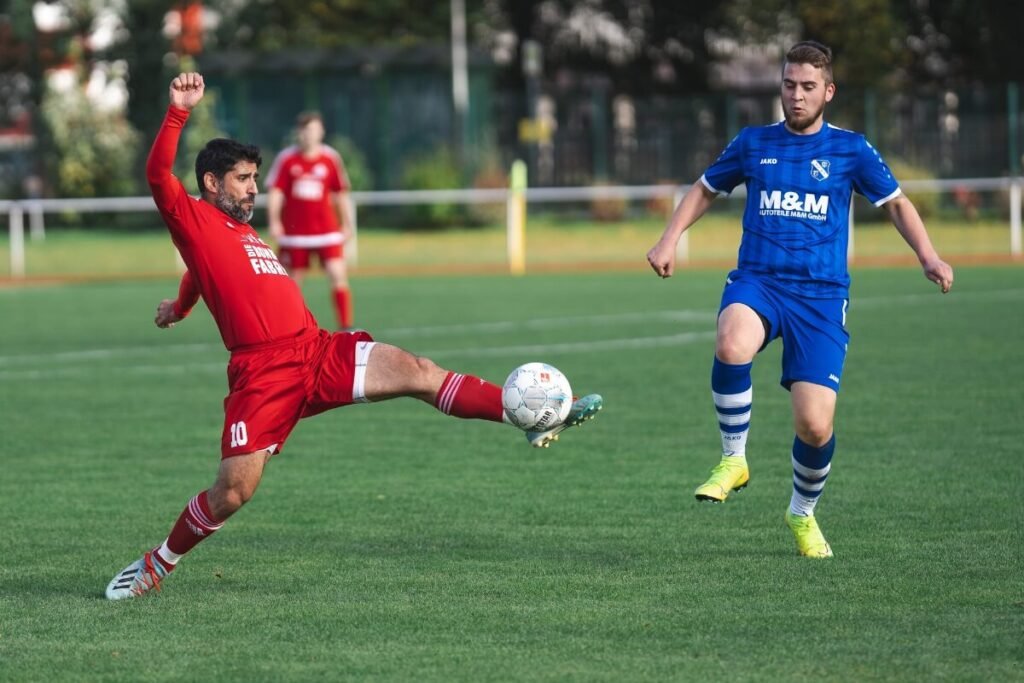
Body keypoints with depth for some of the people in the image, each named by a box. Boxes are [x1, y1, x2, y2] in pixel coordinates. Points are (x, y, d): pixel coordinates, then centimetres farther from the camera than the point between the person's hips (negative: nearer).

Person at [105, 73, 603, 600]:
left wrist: (181, 305, 63)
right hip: (263, 372, -7)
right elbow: (159, 175, -16)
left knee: (416, 371, -11)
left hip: (319, 353, 7)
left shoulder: (241, 231, 26)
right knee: (233, 491, -10)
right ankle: (155, 566, 12)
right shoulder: (195, 221, 2)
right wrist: (179, 112, -24)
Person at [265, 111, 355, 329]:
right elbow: (275, 192, -3)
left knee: (338, 275, -13)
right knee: (293, 281, 6)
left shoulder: (331, 158, 2)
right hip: (294, 233, 0)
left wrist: (346, 224, 9)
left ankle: (345, 326, -10)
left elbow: (340, 194, 9)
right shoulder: (286, 158, -2)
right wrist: (274, 221, -14)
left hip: (327, 230, 0)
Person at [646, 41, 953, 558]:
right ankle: (733, 460, -15)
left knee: (815, 426, -10)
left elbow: (895, 204, 14)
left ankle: (803, 513, 22)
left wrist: (928, 257, -1)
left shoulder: (850, 149, 6)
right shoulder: (753, 144, 10)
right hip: (757, 282, 0)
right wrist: (669, 241, 9)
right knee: (731, 345, -37)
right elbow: (705, 190, 23)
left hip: (821, 296, 0)